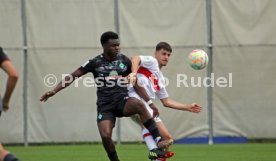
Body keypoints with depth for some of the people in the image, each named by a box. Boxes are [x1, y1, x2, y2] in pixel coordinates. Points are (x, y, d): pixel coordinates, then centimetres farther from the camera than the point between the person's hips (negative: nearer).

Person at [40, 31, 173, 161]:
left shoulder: (124, 60, 6)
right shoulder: (95, 63, 2)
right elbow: (73, 76, 5)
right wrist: (54, 91, -3)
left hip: (122, 101, 0)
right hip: (105, 105, 0)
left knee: (139, 105, -33)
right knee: (105, 136, -22)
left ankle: (159, 141, -35)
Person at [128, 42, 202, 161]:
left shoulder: (160, 79, 30)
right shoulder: (152, 61, 7)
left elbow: (166, 101, 34)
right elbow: (135, 59, -14)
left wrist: (188, 107, 28)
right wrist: (134, 74, -34)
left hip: (148, 107, 9)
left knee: (167, 139, 7)